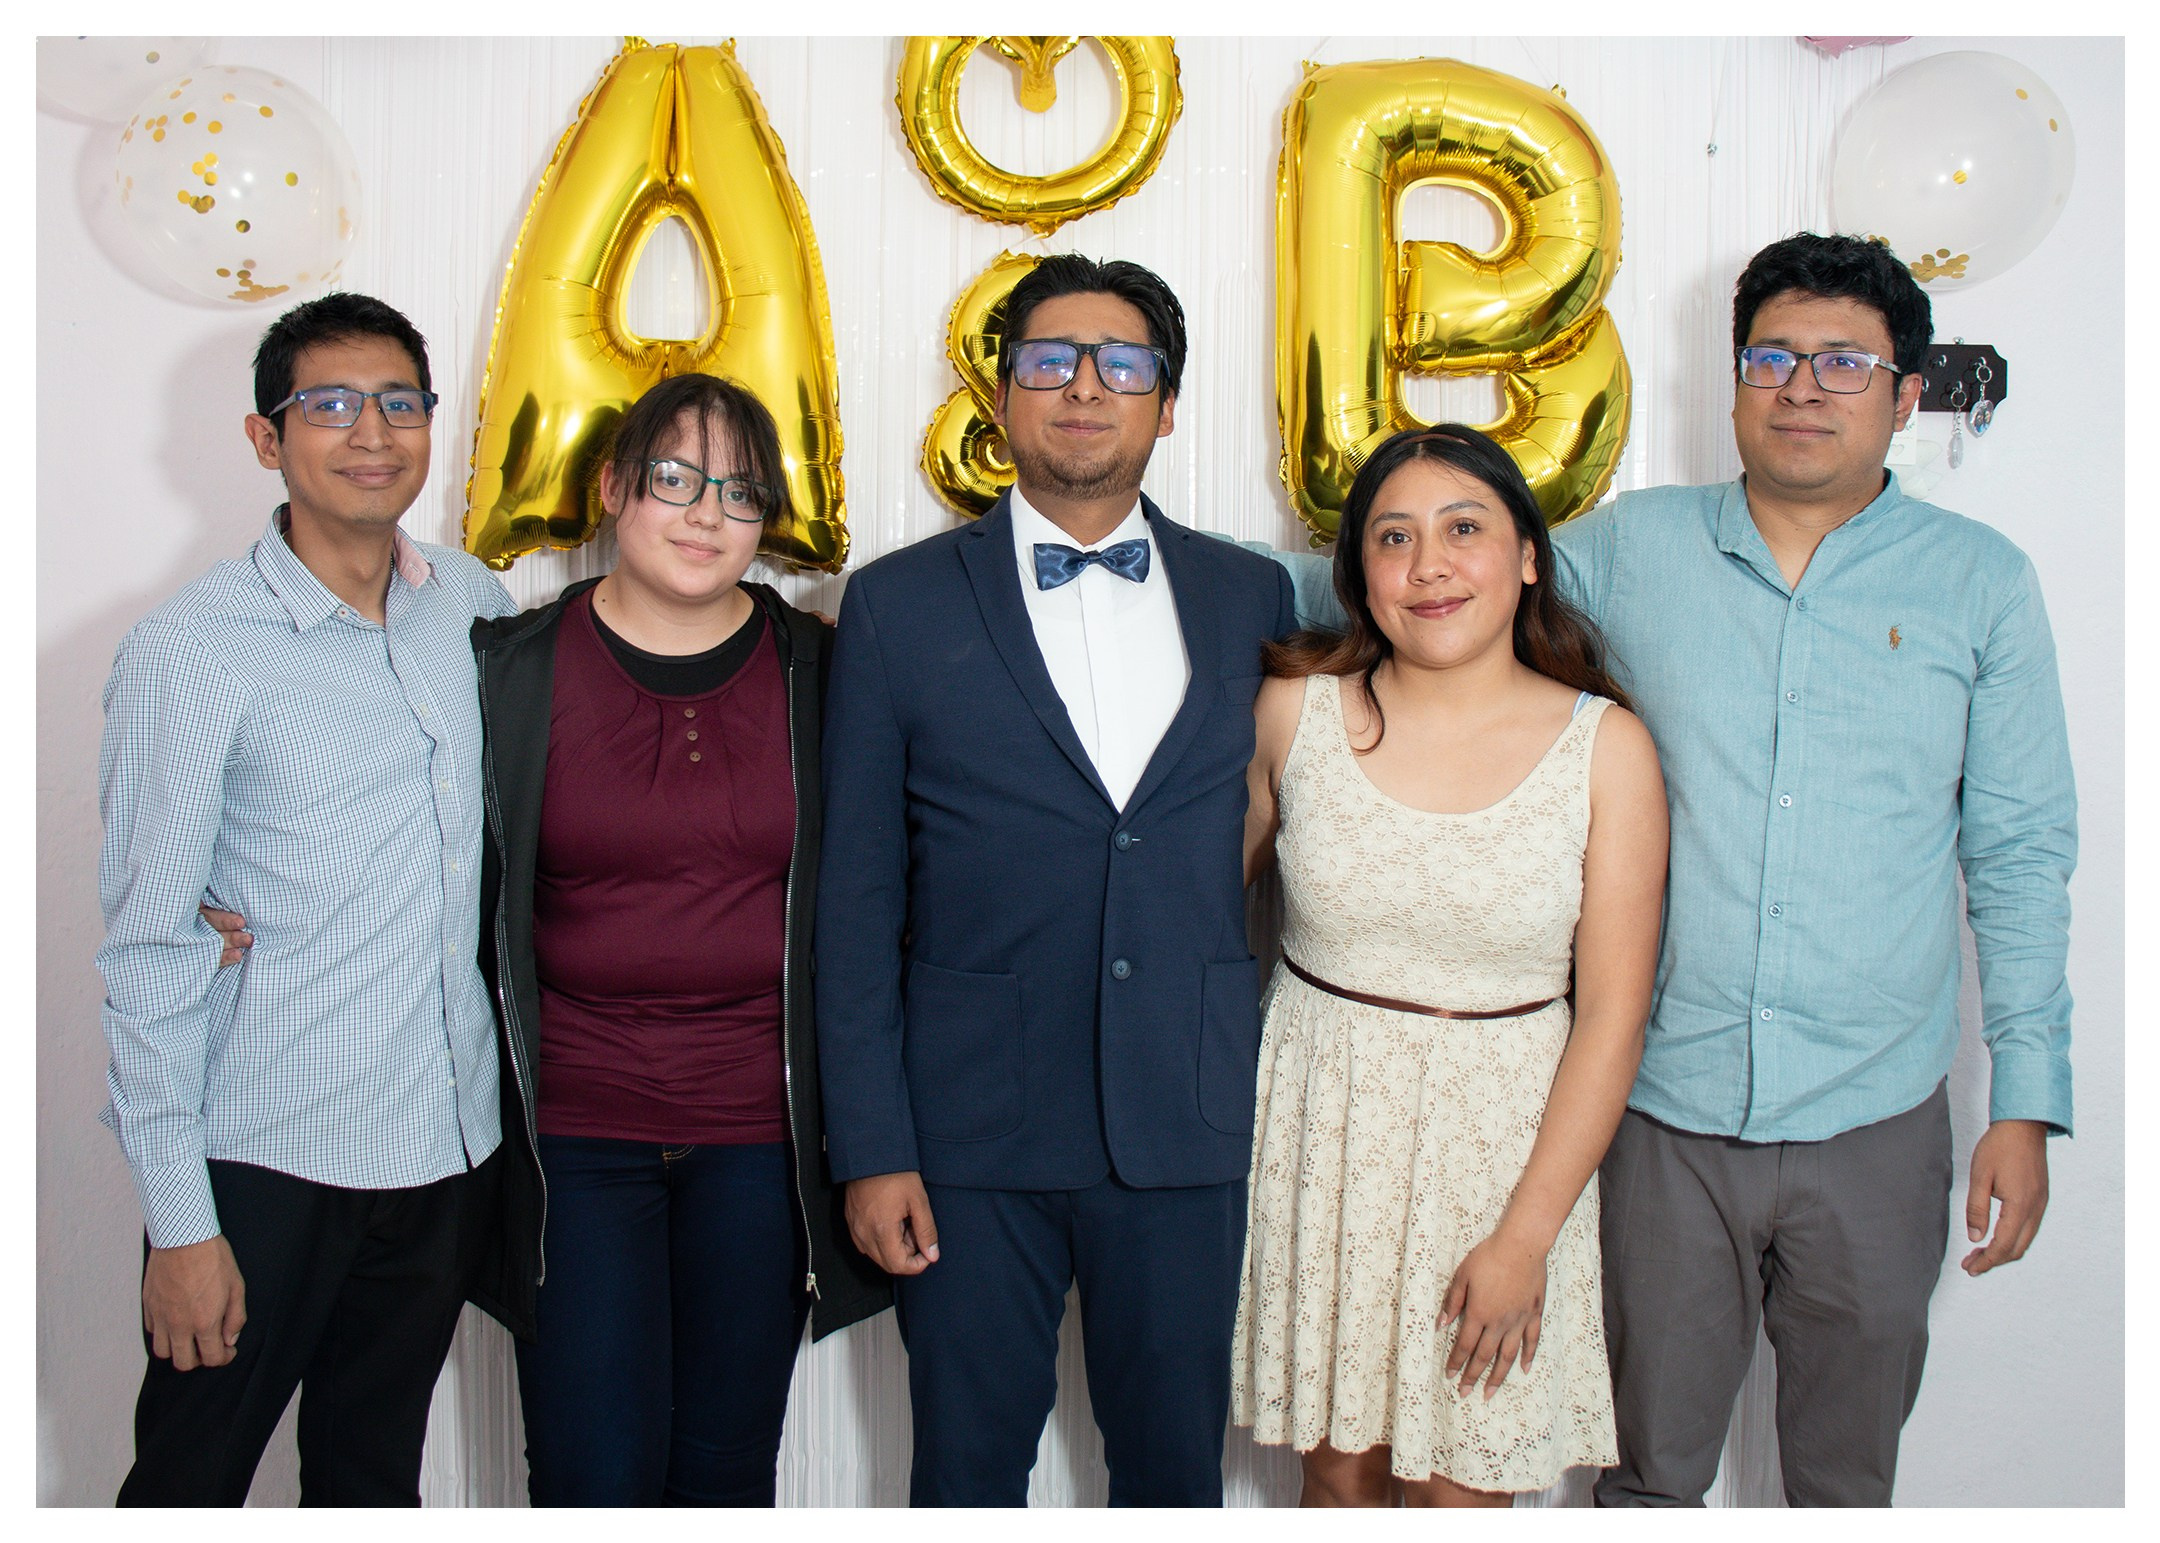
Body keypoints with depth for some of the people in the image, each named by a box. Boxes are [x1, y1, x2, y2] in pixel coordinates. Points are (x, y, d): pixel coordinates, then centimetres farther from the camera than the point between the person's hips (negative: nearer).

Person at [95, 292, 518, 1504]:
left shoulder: (475, 605, 4)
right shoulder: (190, 653, -10)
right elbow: (150, 951, -10)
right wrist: (178, 1219, -11)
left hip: (452, 1148, 4)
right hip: (268, 1162, -4)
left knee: (376, 1481, 19)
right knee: (191, 1481, 11)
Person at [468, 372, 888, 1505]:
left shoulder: (815, 674, 2)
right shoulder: (514, 668, 0)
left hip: (761, 1130, 1)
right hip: (572, 1123, -1)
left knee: (726, 1471, 10)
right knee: (593, 1475, 0)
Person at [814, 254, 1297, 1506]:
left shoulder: (1251, 597, 6)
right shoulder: (900, 604, 1)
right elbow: (857, 898, -1)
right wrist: (871, 1145, -5)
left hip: (1190, 1121, 2)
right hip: (974, 1123, -1)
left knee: (1177, 1464, 14)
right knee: (970, 1461, 13)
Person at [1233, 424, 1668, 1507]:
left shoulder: (1607, 747, -8)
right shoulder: (1296, 709, -4)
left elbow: (1612, 1013, -7)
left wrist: (1525, 1236, -10)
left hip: (1502, 1135, -1)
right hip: (1322, 1127, 1)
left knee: (1462, 1486, 7)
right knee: (1339, 1465, 13)